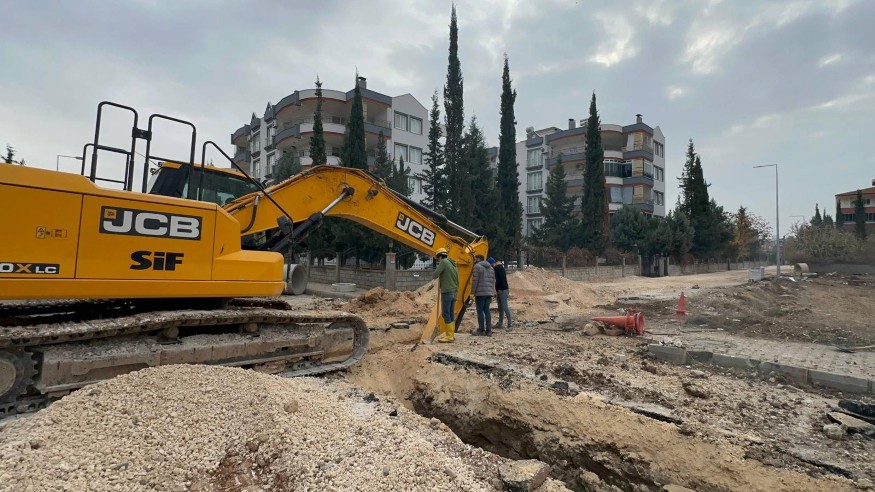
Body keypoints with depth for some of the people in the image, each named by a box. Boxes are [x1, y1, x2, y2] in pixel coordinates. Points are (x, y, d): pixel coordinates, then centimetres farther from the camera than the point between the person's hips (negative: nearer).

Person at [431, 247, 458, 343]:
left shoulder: (443, 262, -9)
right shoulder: (453, 264, 16)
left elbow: (435, 275, -16)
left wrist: (435, 275, 8)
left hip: (447, 292, -8)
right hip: (454, 292, 8)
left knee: (445, 314, -5)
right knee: (451, 314, 12)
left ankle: (449, 336, -5)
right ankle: (451, 334, 15)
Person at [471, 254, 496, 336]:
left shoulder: (477, 266, -4)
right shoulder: (491, 268, 18)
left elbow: (475, 280, -11)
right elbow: (493, 282, 17)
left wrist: (473, 292, -8)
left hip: (480, 293, -7)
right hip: (489, 293, 7)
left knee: (480, 311, 0)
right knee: (487, 311, 10)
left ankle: (481, 330, 4)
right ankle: (488, 330, 9)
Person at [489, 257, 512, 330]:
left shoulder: (499, 268, -13)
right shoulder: (496, 269, 17)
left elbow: (502, 279, -22)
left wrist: (500, 289, -20)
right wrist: (496, 290, 15)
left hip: (503, 290, -10)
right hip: (499, 290, 10)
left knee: (505, 307, -11)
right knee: (500, 307, 14)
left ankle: (510, 324, -10)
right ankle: (500, 323, 22)